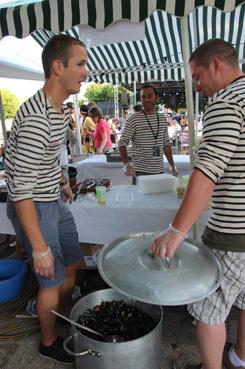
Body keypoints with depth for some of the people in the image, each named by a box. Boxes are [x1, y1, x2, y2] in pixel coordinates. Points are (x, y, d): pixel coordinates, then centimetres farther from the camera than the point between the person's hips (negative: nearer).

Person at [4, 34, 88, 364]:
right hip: (33, 208, -9)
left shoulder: (60, 108, 2)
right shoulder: (35, 118, -28)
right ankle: (49, 342, 36)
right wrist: (40, 248, -25)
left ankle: (66, 323, 47)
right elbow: (21, 189, -28)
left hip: (55, 202, 9)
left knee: (72, 265, 21)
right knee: (53, 280, 7)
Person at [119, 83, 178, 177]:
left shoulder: (163, 119, 9)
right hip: (141, 172, -5)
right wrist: (126, 163, -27)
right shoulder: (133, 119, -8)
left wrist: (172, 166, 11)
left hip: (159, 171, 5)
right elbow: (122, 143, -11)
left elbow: (166, 144, 15)